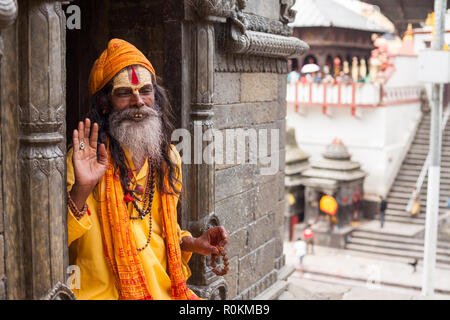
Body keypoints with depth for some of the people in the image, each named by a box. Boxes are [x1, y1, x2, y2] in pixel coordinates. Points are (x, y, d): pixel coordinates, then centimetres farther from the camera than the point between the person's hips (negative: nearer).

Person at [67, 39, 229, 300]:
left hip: (165, 289, 4)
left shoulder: (168, 158, 9)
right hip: (102, 292, -4)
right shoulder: (86, 158, -8)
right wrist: (80, 191, -28)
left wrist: (189, 243, 5)